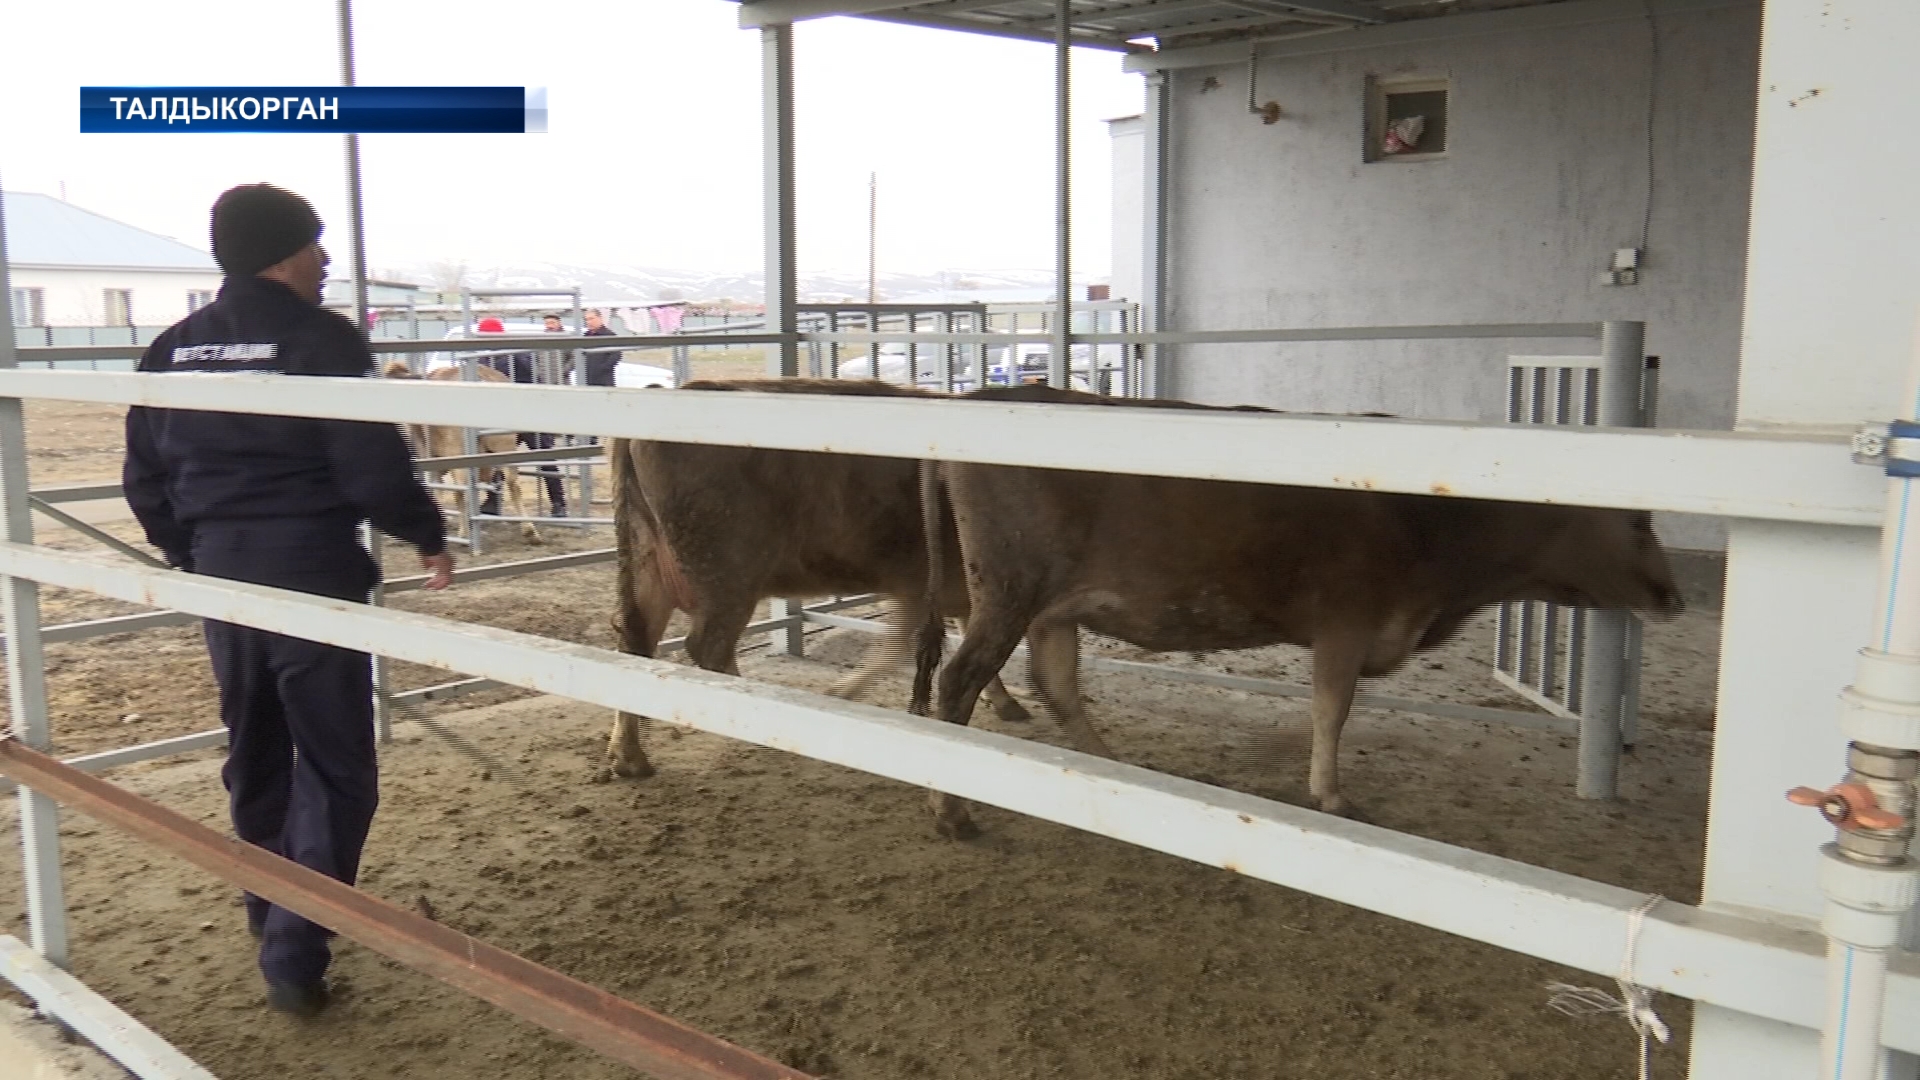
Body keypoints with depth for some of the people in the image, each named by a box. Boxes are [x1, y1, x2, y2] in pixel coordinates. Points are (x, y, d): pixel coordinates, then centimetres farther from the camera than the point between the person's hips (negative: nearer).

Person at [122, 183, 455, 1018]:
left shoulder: (174, 347, 6)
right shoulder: (324, 341, -13)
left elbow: (144, 476, 11)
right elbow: (374, 471, -17)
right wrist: (428, 536, 0)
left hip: (221, 577, 7)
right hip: (315, 578, -6)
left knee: (255, 755, 22)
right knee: (334, 771, 3)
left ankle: (272, 912, 39)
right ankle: (293, 957, 1)